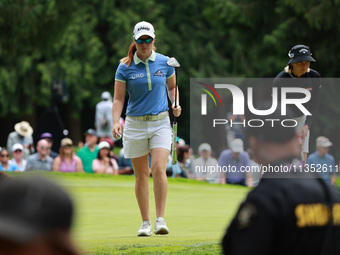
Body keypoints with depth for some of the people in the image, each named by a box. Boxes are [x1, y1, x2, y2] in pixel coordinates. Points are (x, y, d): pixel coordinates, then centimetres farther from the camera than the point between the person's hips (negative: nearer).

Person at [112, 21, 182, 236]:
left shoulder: (165, 63, 2)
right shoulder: (125, 67, -2)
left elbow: (172, 86, 19)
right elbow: (118, 99, -1)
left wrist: (175, 105, 0)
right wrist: (116, 121, -15)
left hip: (161, 123, 0)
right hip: (135, 124, 0)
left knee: (159, 169, -16)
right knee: (141, 174, 3)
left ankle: (161, 219, -11)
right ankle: (146, 222, 13)